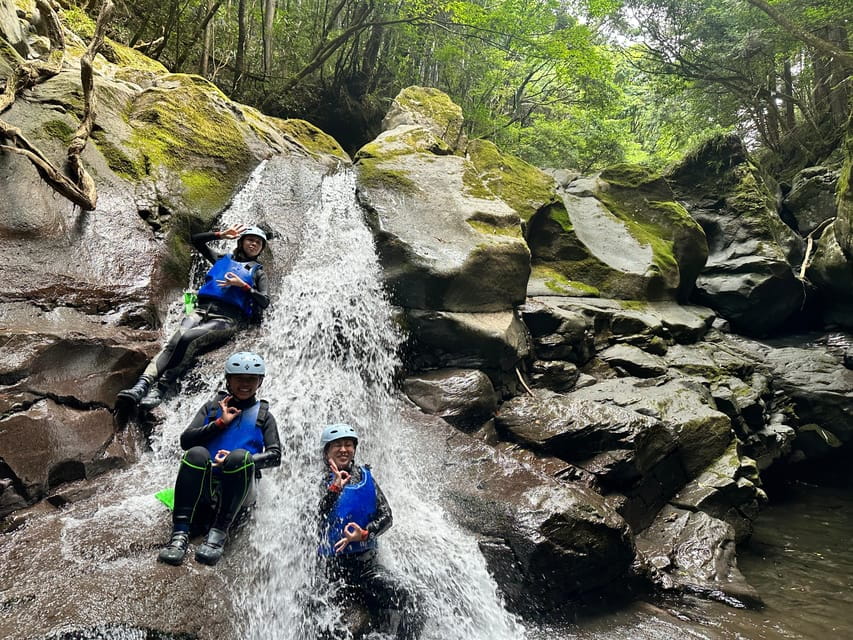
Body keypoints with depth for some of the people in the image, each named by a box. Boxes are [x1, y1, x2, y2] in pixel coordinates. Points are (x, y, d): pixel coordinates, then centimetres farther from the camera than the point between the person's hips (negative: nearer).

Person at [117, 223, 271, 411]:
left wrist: (243, 285, -7)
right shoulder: (223, 259, 27)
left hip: (226, 319, -3)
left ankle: (160, 389, -34)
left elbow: (264, 301, 5)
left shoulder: (258, 271, 18)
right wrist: (222, 234, 19)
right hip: (201, 311, 3)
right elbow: (196, 239, 27)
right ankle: (142, 385, -39)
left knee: (187, 339, -31)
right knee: (173, 343, -25)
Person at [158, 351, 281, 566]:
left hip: (239, 489, -1)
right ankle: (180, 532, -34)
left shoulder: (263, 416, 16)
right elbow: (186, 440, 5)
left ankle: (218, 533, -32)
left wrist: (241, 460, -15)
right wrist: (220, 422, -5)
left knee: (239, 456, -32)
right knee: (196, 453, -30)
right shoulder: (212, 407, 19)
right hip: (205, 485, 1)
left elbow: (275, 456, 2)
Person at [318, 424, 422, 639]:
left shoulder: (364, 477, 7)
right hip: (330, 563, -1)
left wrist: (363, 534, -14)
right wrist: (334, 489, -24)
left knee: (400, 596, -21)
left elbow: (386, 516, 3)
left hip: (364, 561, 1)